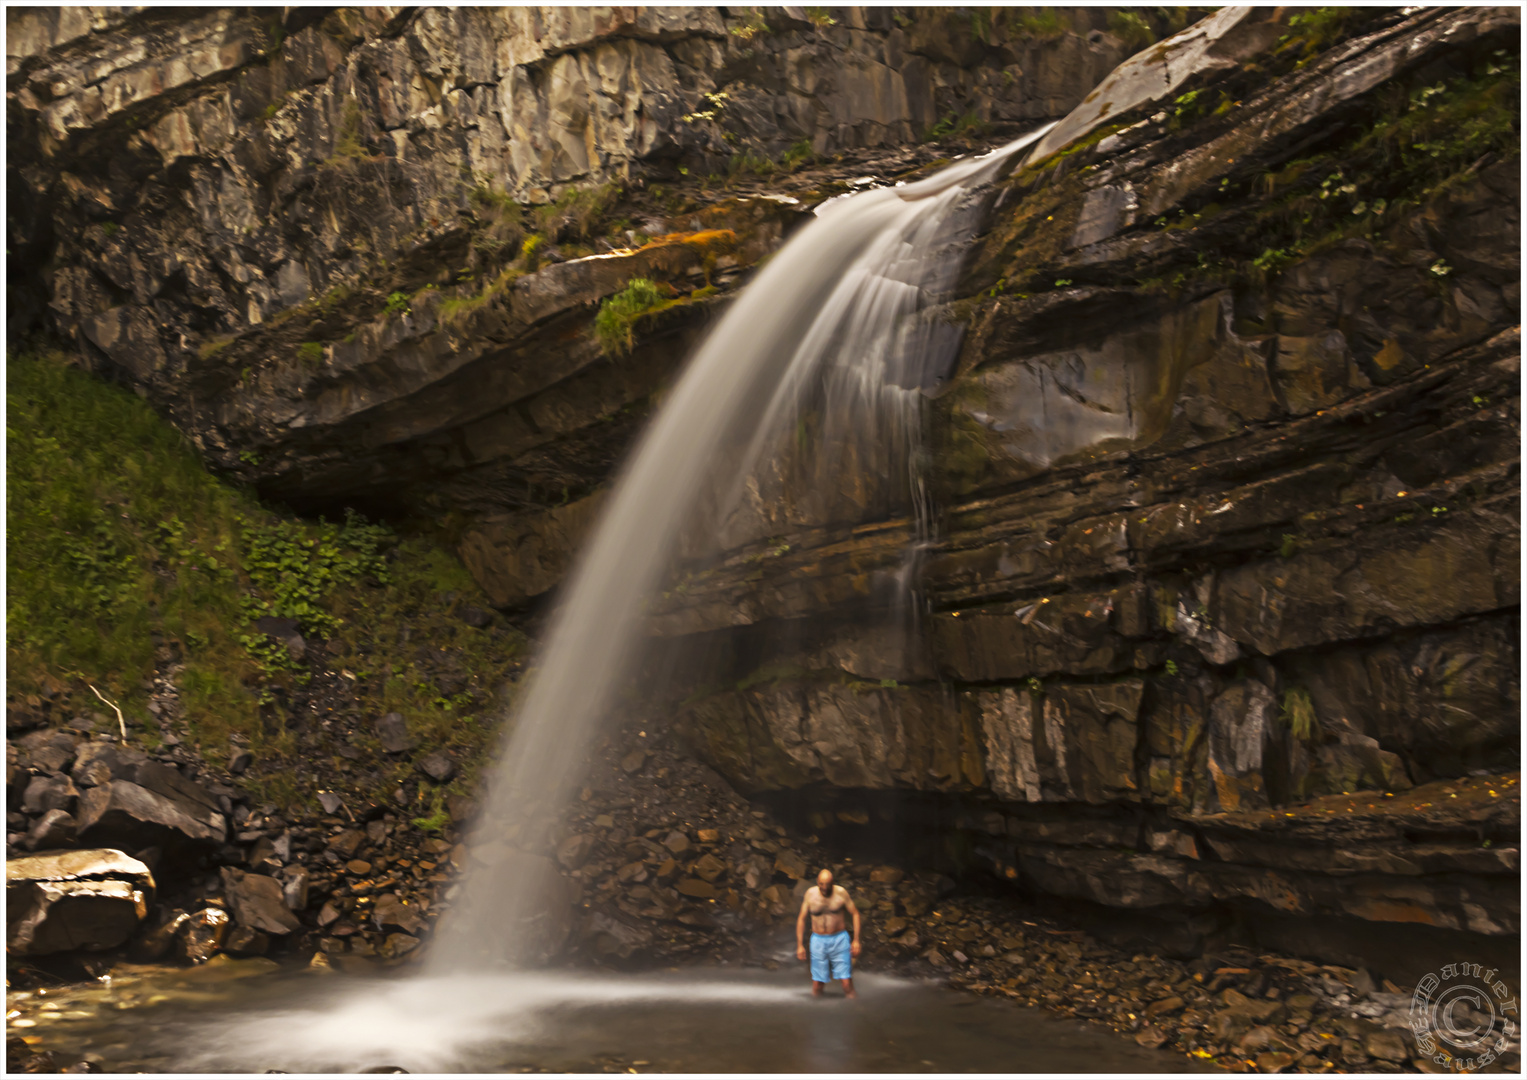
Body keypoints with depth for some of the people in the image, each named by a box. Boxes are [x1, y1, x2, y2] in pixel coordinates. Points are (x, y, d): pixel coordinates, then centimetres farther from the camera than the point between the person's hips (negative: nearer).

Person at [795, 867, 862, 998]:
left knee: (847, 985, -9)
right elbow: (801, 919, 6)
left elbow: (855, 914, 2)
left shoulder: (841, 892, -7)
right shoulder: (810, 894, -3)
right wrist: (800, 945, 4)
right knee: (817, 985, 0)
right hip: (818, 941, 1)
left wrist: (856, 940, -2)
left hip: (839, 939, -1)